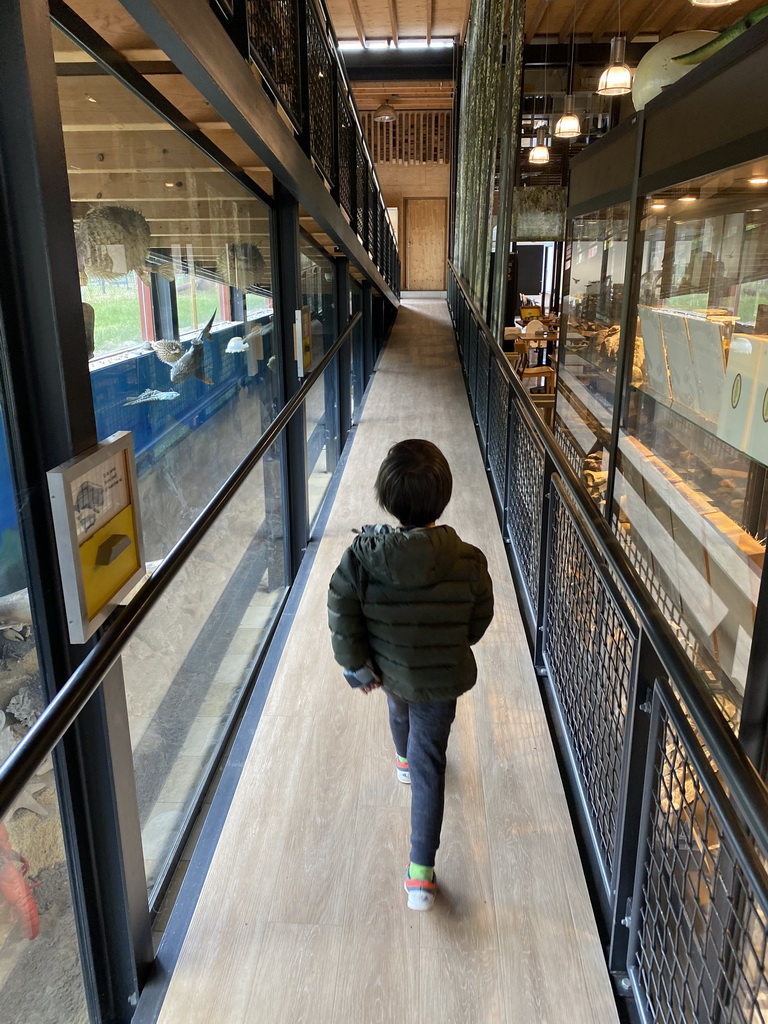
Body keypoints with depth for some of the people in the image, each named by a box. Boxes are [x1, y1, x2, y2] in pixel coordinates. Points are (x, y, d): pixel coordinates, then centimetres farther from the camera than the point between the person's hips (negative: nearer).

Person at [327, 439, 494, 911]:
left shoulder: (362, 555, -25)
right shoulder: (468, 561, -24)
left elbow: (342, 615, -18)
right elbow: (479, 621, -8)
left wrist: (358, 666, -3)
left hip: (388, 670, 3)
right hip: (441, 678, -2)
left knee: (400, 710, 36)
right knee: (430, 766, 12)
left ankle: (404, 758, 70)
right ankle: (421, 872, 16)